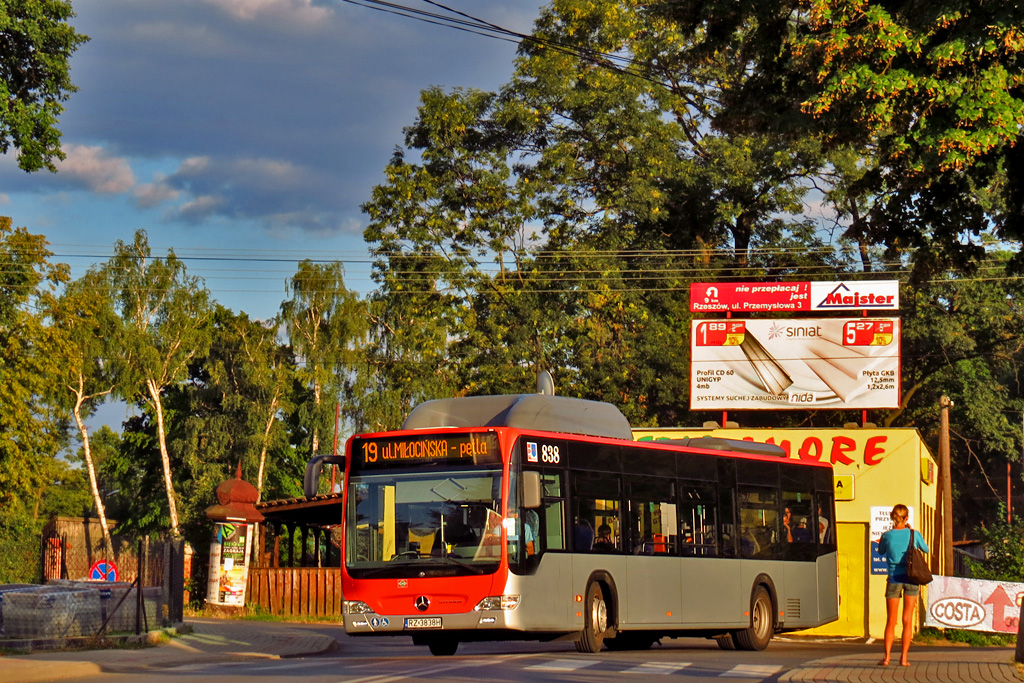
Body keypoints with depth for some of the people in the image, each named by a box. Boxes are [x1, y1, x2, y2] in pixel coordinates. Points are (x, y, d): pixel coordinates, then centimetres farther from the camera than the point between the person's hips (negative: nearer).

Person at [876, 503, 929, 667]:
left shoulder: (887, 535, -6)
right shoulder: (914, 534, -6)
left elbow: (881, 551, 14)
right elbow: (925, 549, 13)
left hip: (894, 579, 0)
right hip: (911, 579, 0)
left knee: (891, 621, 7)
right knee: (908, 620, 5)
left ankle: (887, 656, -2)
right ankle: (904, 657, 2)